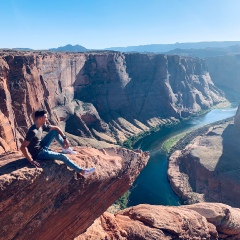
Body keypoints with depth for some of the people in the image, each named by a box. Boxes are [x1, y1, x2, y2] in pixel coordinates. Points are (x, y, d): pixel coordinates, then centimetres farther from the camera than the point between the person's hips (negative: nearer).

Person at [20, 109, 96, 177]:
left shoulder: (42, 126, -5)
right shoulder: (33, 131, -30)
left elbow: (56, 128, 8)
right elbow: (23, 147, -33)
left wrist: (65, 138, 0)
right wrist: (31, 161, -33)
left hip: (42, 147, 9)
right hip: (38, 153, -8)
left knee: (55, 131, 5)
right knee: (63, 157, -16)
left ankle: (66, 149, 18)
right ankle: (82, 171, -12)